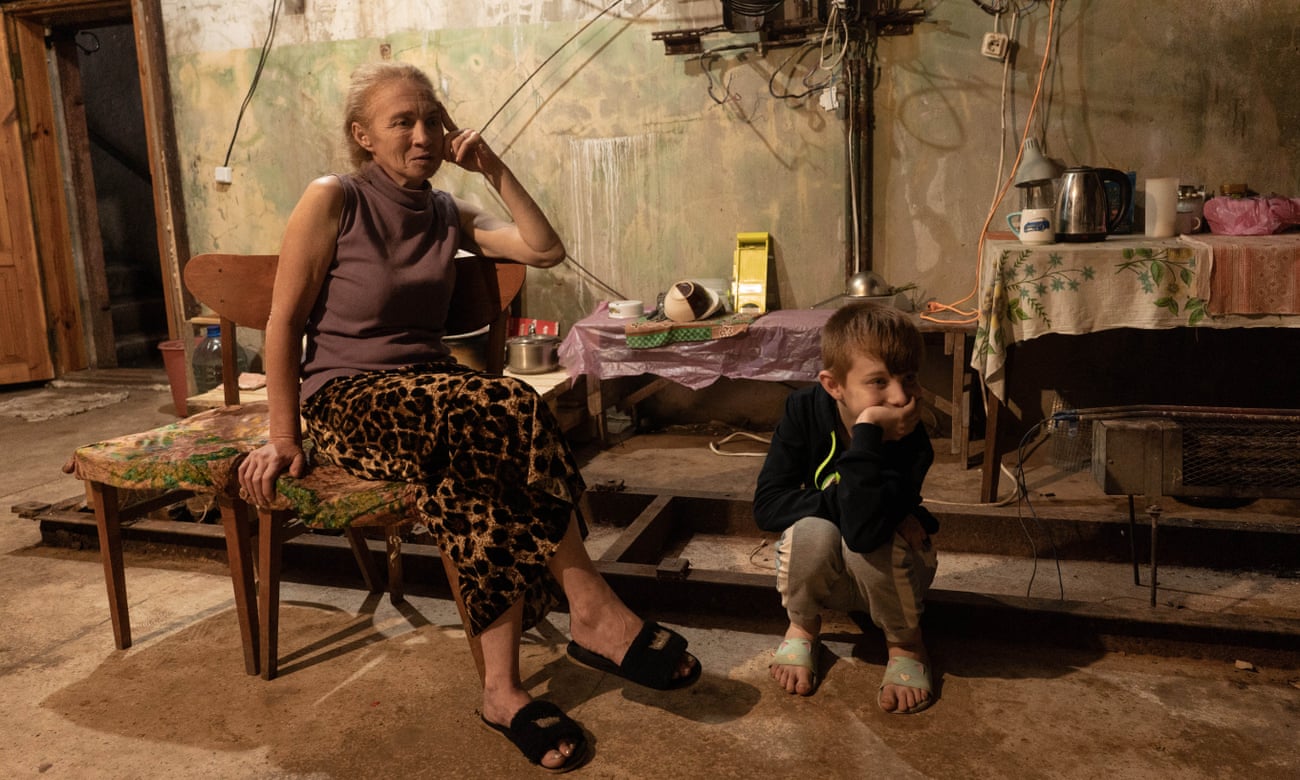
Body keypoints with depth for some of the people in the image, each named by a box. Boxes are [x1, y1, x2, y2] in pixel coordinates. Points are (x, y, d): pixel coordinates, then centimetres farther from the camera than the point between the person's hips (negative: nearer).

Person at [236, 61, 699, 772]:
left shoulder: (446, 213, 12)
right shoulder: (332, 200, -4)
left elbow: (546, 250, 6)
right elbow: (285, 321, -5)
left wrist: (493, 168, 1)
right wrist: (284, 437, -8)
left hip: (431, 391, 5)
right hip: (347, 399, -5)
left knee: (473, 460, -32)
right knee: (511, 412, -32)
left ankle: (501, 686, -28)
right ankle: (593, 612, -24)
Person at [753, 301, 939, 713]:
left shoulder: (912, 444, -29)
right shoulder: (805, 410, -20)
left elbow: (864, 534, -44)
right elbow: (767, 504, -23)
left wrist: (867, 432, -46)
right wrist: (842, 504, -35)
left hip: (885, 572, -1)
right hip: (817, 571, 2)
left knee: (870, 544, -35)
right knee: (813, 531, -33)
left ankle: (905, 643, -2)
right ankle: (802, 626, 2)